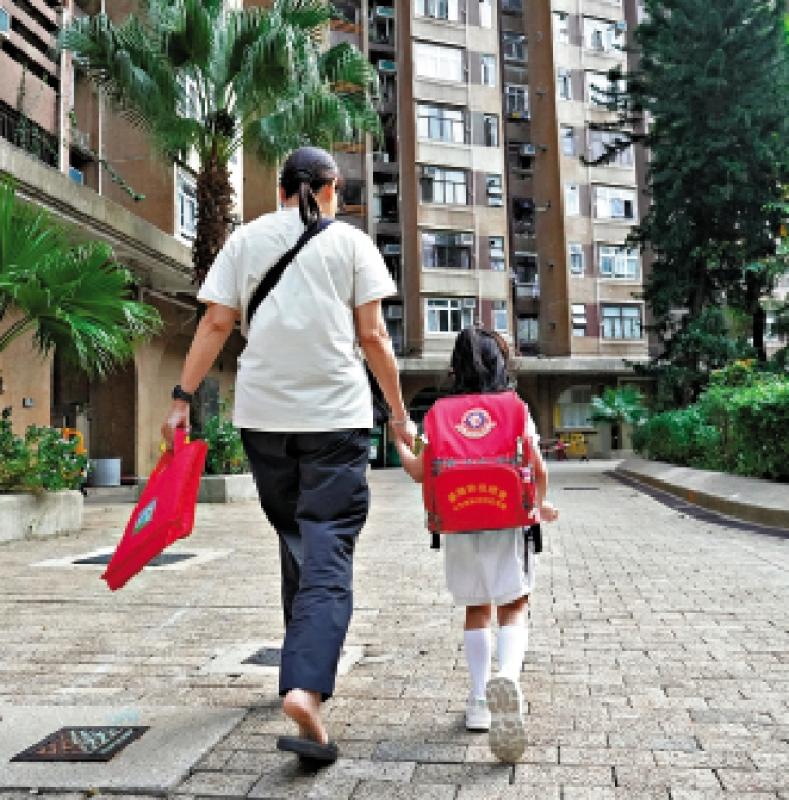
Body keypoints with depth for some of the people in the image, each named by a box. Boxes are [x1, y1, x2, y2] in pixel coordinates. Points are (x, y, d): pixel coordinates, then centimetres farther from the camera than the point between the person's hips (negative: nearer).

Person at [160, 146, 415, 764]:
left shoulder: (246, 239, 11)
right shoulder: (350, 241, 5)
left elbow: (216, 325, 2)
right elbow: (372, 335, -1)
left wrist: (183, 397, 6)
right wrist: (399, 412, 6)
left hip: (262, 412, 3)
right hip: (336, 414, -3)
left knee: (295, 543, 17)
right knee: (329, 550, -3)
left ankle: (307, 666, 31)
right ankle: (307, 686, -19)